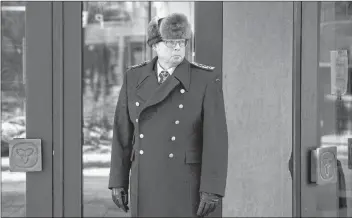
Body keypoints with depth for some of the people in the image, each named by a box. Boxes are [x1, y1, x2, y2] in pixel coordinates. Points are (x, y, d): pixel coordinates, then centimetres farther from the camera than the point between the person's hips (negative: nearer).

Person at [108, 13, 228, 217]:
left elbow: (215, 137, -12)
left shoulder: (206, 79, -8)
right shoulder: (135, 77, 3)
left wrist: (212, 189, -16)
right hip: (146, 182, 4)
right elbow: (123, 132, 7)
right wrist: (118, 181, 4)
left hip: (186, 183, -3)